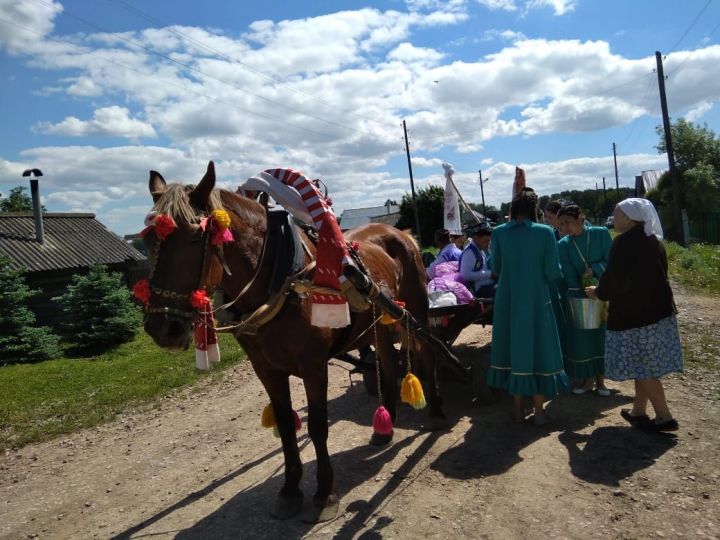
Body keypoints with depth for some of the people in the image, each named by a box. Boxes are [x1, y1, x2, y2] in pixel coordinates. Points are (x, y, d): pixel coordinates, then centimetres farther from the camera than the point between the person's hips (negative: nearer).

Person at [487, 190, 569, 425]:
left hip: (507, 301, 2)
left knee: (514, 348, 13)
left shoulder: (499, 233, -3)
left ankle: (518, 408, 21)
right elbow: (553, 273, -9)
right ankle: (539, 411, 16)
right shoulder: (545, 232, -9)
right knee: (539, 349, 9)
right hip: (536, 301, -2)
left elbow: (496, 268, 6)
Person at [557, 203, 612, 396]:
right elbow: (569, 275, -8)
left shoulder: (601, 234, -8)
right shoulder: (563, 245, -6)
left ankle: (599, 379, 20)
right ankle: (586, 379, 19)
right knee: (580, 337, 3)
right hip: (577, 297, 1)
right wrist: (586, 293, -16)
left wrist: (593, 270, -20)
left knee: (601, 335, 6)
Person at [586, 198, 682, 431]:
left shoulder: (624, 242, -17)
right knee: (644, 366, 16)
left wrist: (598, 292, 3)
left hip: (633, 314, -8)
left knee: (642, 368, 3)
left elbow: (614, 279, -17)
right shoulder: (654, 241, 9)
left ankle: (664, 416, 9)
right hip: (658, 310, 9)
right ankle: (639, 412, 25)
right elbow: (656, 276, 16)